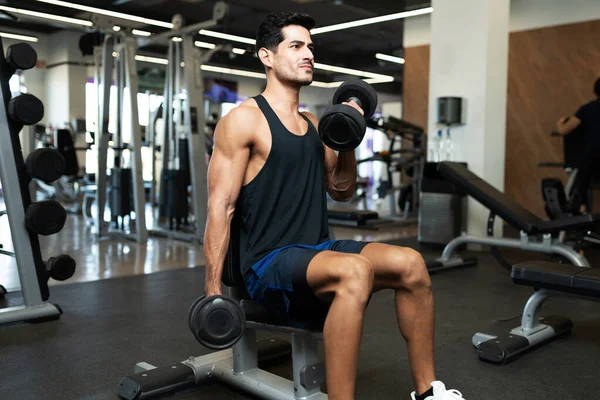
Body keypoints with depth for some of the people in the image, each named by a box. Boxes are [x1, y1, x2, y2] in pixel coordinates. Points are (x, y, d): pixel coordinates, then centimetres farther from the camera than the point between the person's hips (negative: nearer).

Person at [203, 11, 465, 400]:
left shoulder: (313, 124, 16)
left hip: (319, 250, 7)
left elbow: (341, 191, 21)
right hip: (270, 264, -7)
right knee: (355, 270, -35)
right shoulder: (244, 119, -6)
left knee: (410, 263, -13)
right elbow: (221, 206, -11)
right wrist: (214, 289, -14)